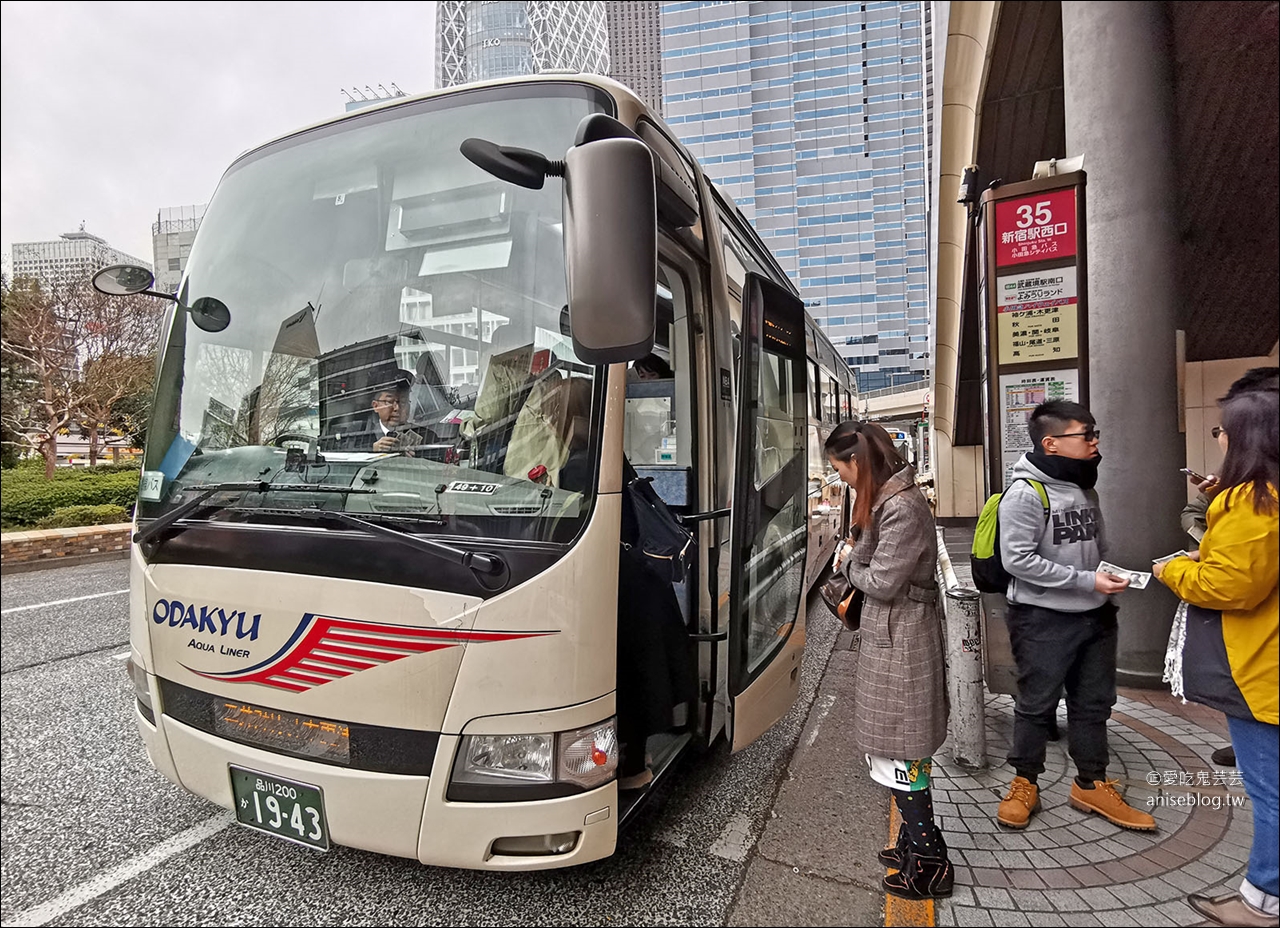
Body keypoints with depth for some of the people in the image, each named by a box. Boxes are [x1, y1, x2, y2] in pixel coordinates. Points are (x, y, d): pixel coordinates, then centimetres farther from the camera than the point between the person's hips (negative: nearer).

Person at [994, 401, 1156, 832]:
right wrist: (1086, 581, -20)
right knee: (1036, 706, 5)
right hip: (1044, 619, -7)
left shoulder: (1086, 489, 9)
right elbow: (1017, 559, -22)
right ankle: (1024, 785, 22)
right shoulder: (1024, 493, -17)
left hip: (1094, 617, 8)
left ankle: (1091, 785, 33)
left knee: (1093, 704, 16)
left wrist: (1109, 577, 6)